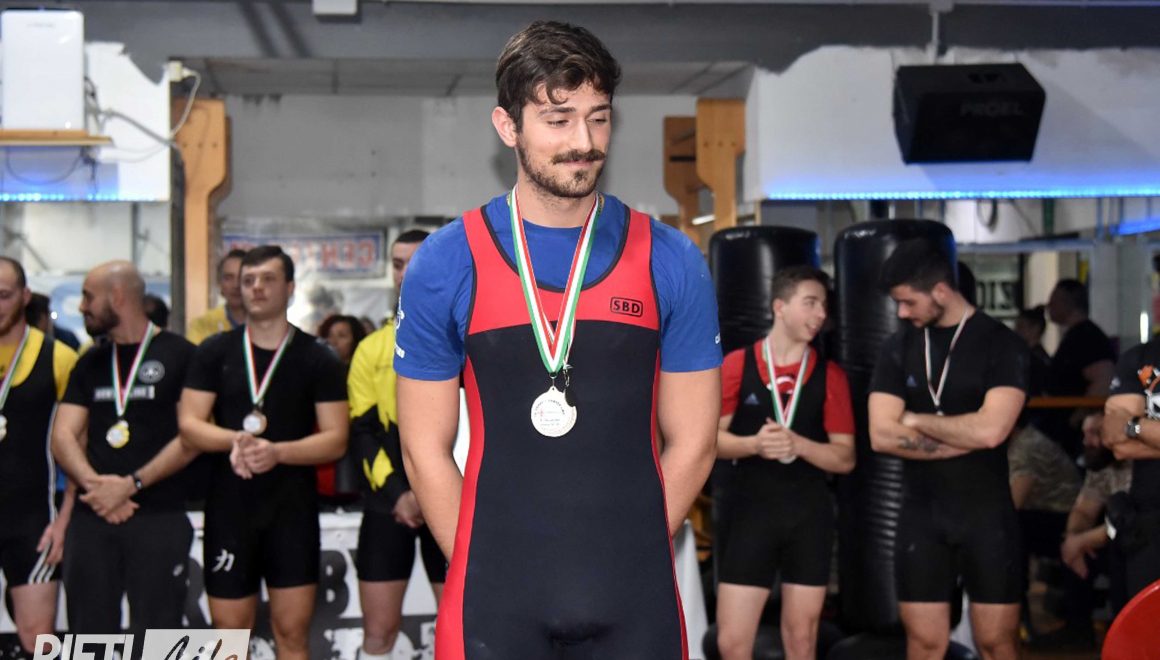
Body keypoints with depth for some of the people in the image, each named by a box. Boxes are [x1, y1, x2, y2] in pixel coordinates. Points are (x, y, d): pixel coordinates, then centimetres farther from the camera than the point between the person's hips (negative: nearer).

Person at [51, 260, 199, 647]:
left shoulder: (180, 355, -1)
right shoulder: (90, 363, 15)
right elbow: (63, 434, 7)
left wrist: (131, 485, -16)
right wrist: (94, 483, -12)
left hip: (160, 518, -5)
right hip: (91, 518, 5)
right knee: (89, 634, 6)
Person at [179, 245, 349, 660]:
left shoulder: (317, 359, 1)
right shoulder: (215, 352, 5)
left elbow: (335, 439, -4)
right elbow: (189, 426, 0)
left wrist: (277, 452, -21)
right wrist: (235, 440, -20)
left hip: (292, 508, -1)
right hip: (229, 507, 1)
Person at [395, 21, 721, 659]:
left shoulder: (670, 263, 2)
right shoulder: (445, 265, 0)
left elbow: (692, 442, 5)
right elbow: (426, 449, 2)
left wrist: (625, 563, 1)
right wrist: (488, 573, -2)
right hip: (495, 601, -1)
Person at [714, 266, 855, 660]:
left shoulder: (829, 375, 2)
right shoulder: (738, 364, -1)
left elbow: (845, 458, 1)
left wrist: (796, 444, -16)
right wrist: (755, 443, -18)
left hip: (809, 512, 2)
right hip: (750, 508, -1)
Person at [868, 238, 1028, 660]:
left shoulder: (1001, 344, -6)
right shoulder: (898, 349, 4)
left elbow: (991, 430, -20)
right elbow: (882, 436, -6)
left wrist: (916, 421, -7)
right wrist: (964, 439, -11)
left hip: (987, 516, -2)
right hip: (921, 517, 3)